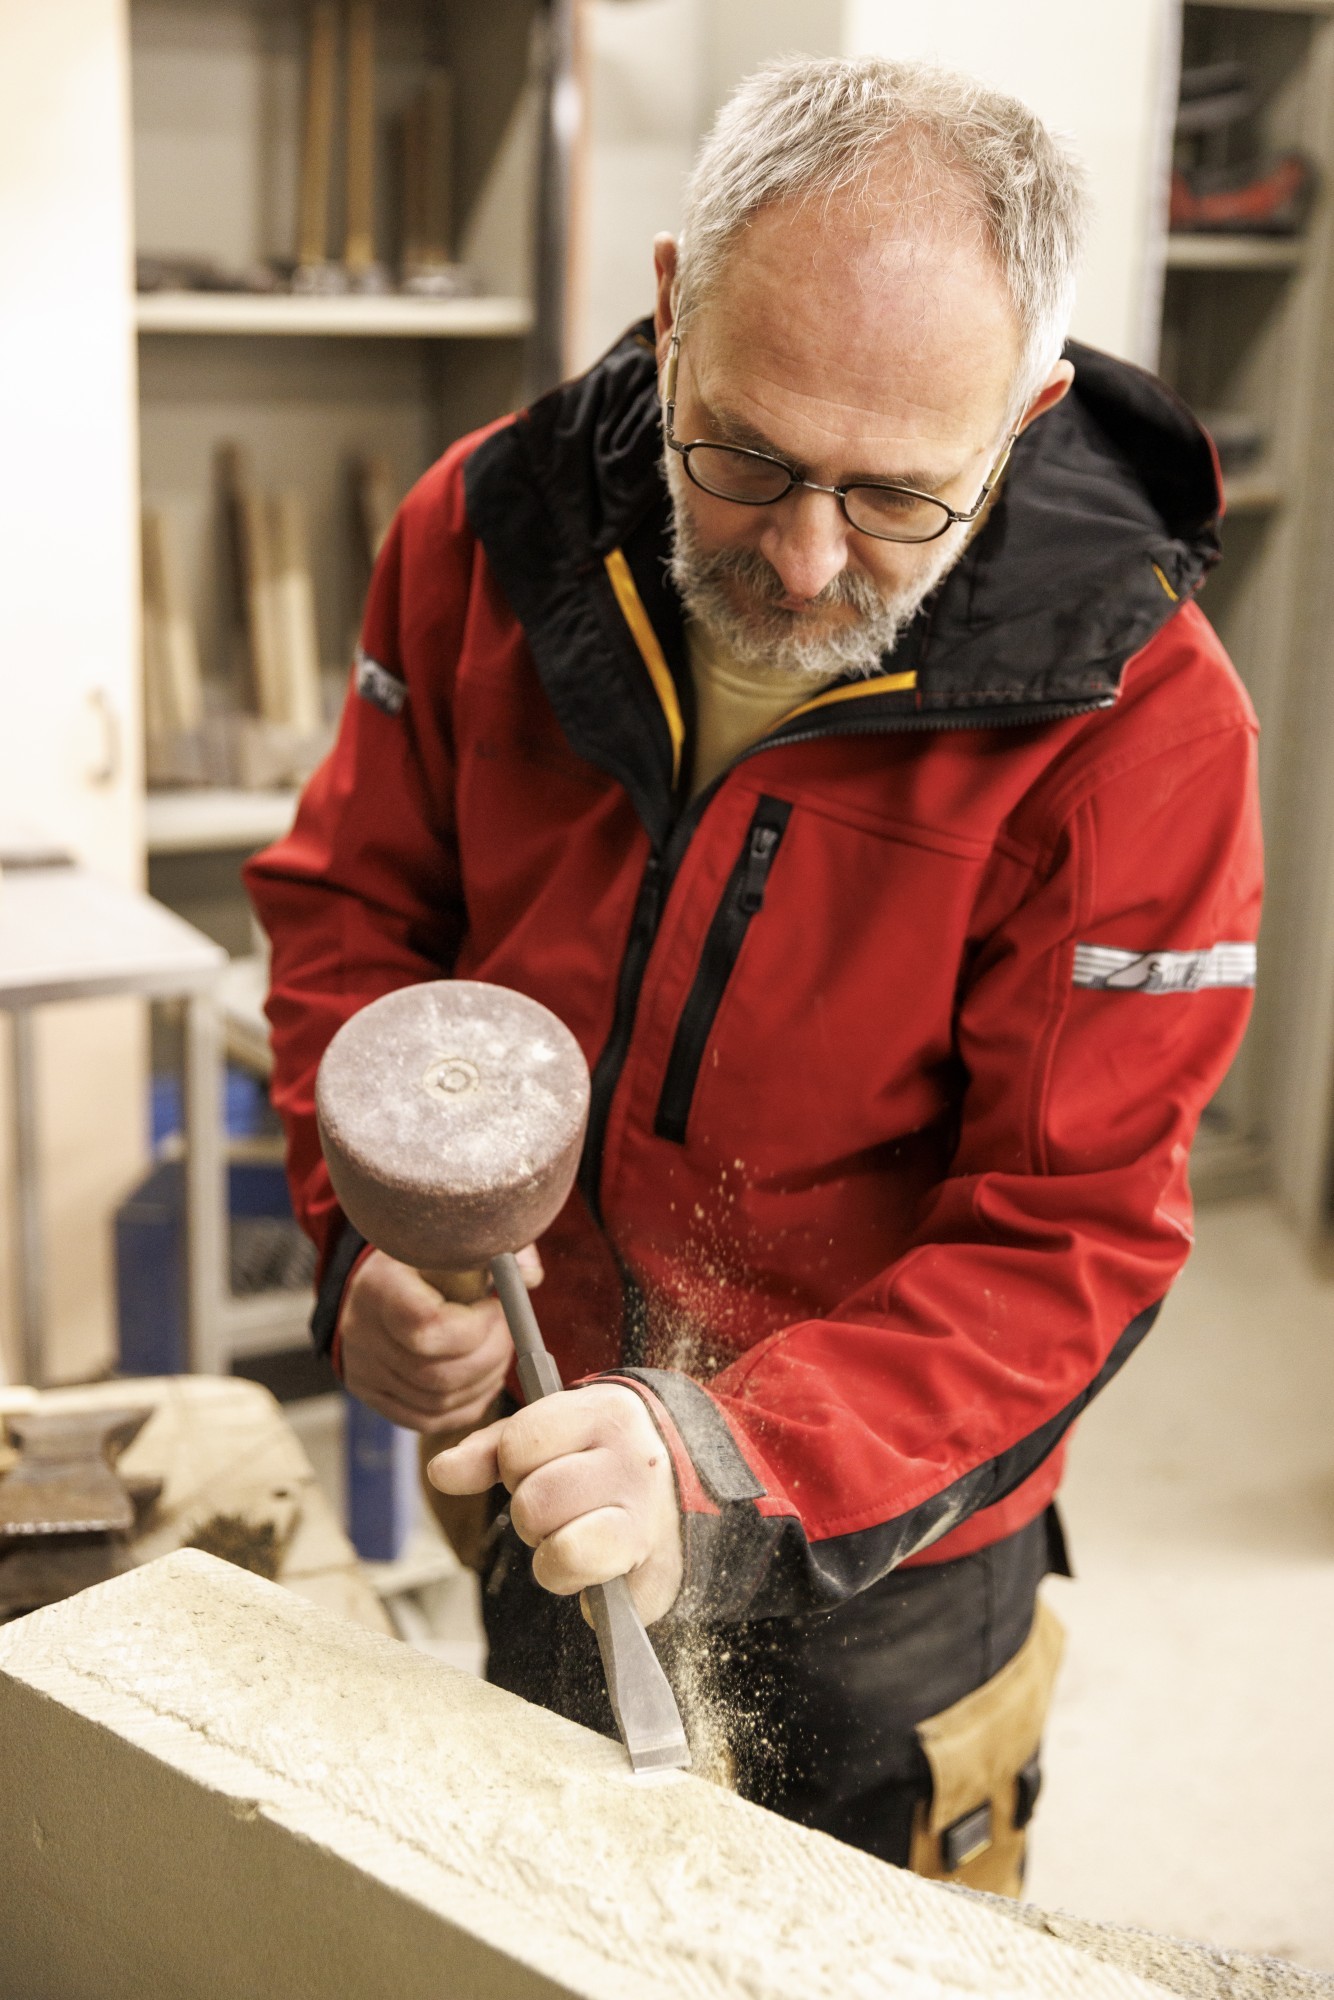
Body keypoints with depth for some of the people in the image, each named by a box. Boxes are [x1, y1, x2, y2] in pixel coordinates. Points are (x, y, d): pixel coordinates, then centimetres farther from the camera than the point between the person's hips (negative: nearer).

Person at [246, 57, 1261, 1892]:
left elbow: (1068, 1235, -22)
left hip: (885, 1561, -3)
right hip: (538, 1470, 4)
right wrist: (369, 1234, -18)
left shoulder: (1136, 719, -25)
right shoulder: (492, 532, -14)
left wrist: (737, 1459, -35)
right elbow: (351, 898, -2)